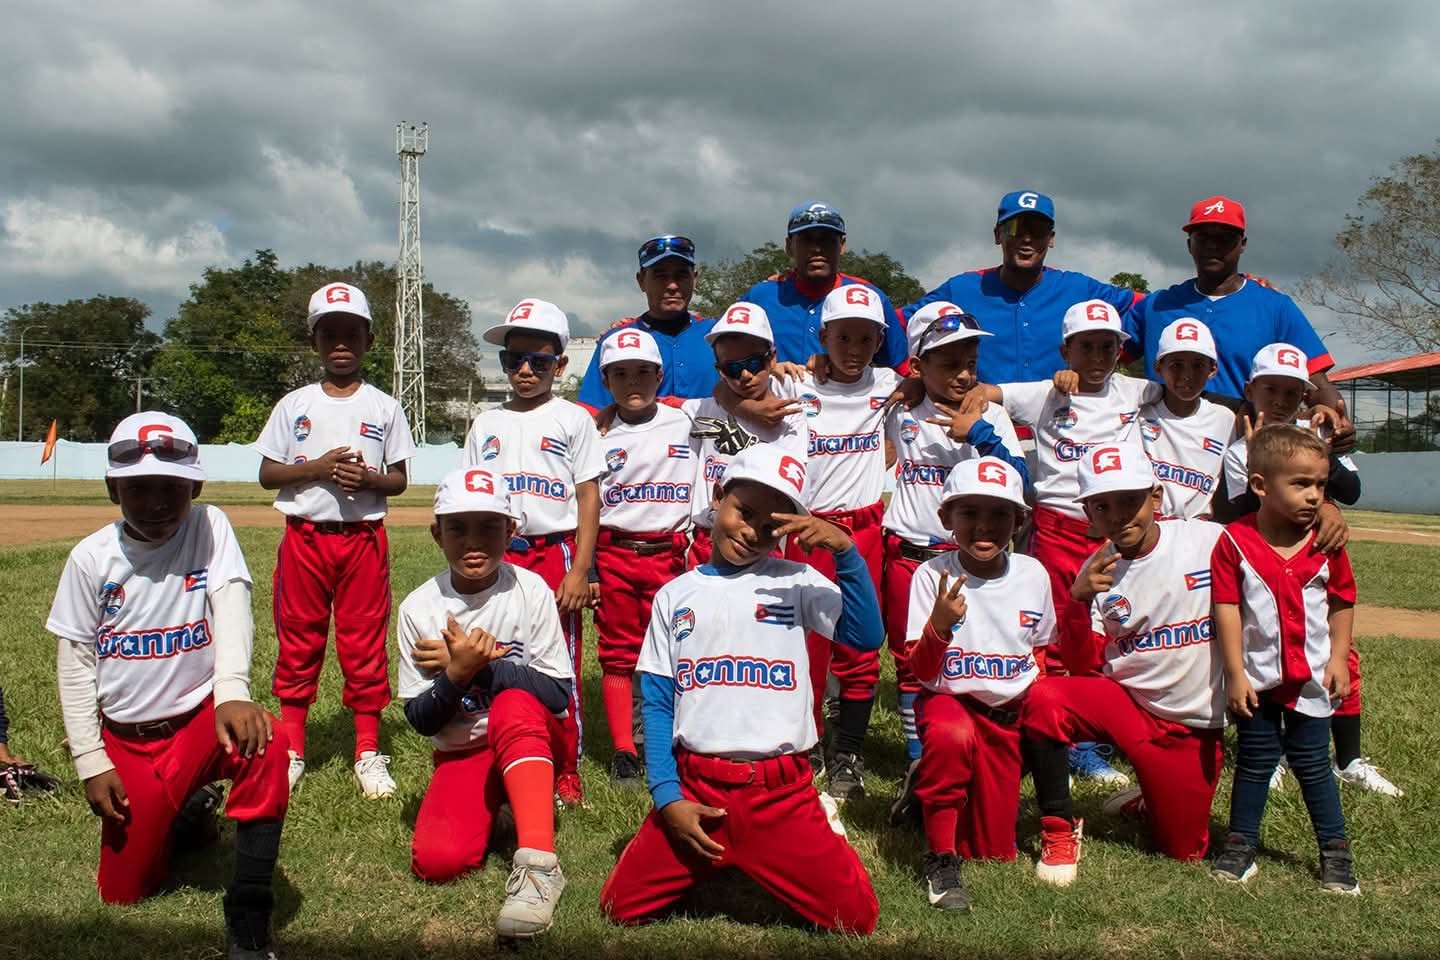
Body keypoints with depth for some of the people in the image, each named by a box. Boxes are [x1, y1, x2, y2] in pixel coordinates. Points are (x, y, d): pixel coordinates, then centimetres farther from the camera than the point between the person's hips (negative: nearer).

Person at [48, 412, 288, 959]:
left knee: (266, 742, -36)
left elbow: (232, 607, -23)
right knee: (124, 891, 5)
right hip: (126, 742, 2)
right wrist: (90, 761, -3)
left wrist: (232, 692, -40)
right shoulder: (91, 558, -5)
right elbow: (75, 663, 1)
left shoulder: (209, 529, -8)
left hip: (201, 717, -2)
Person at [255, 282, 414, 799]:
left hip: (364, 537, -1)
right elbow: (267, 473, 3)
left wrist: (368, 478, -15)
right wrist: (317, 468, -13)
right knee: (298, 641, 7)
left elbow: (399, 479, 6)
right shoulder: (294, 405, 6)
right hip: (304, 537, 1)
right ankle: (292, 748, 19)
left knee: (365, 644, 3)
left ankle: (368, 751, 12)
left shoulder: (384, 407, 5)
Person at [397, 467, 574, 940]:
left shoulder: (531, 591, -11)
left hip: (532, 741, -2)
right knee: (436, 860, -22)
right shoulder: (418, 609, -8)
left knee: (515, 703, -36)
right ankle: (497, 805, 11)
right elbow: (421, 720, -6)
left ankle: (537, 862, -37)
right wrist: (458, 673, -26)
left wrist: (481, 666, -24)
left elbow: (558, 693, -15)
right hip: (461, 753, 2)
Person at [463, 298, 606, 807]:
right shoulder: (487, 424, 13)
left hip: (554, 554, -3)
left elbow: (589, 500, -1)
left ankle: (565, 774, 12)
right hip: (497, 557, 3)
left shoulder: (573, 420, 3)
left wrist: (580, 571, -9)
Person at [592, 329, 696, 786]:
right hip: (613, 554, 1)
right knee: (617, 654, 4)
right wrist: (584, 572, 3)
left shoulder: (687, 426, 4)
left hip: (669, 554, -1)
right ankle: (624, 753, 11)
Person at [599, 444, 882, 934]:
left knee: (856, 917, -8)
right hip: (692, 786, 2)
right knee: (621, 909, -3)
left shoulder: (796, 582, 3)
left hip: (781, 793, -1)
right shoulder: (675, 595, 8)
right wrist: (667, 797, -4)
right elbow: (657, 703, 6)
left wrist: (845, 551, -20)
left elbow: (866, 636, -10)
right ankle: (706, 863, 23)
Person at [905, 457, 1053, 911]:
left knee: (993, 852, 4)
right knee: (952, 734, -41)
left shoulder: (1033, 574, -4)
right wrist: (939, 626, -31)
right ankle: (941, 857, -20)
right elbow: (920, 671, -14)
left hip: (1009, 711, 3)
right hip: (949, 699, -3)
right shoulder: (932, 575, -13)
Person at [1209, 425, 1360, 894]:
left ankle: (1335, 851, 23)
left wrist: (1338, 660, 0)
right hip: (1257, 676, -2)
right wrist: (1235, 673, -13)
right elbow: (1227, 608, -12)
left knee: (1312, 763, 10)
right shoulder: (1234, 542, -13)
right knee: (1254, 762, 10)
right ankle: (1241, 844, 23)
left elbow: (1342, 602, 6)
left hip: (1312, 677, 2)